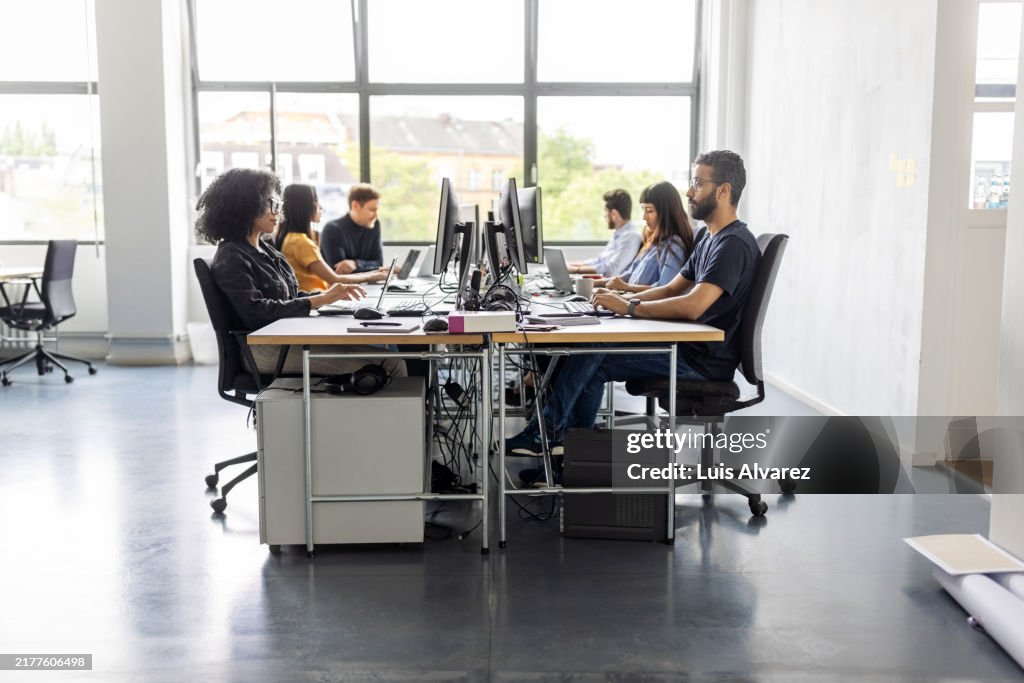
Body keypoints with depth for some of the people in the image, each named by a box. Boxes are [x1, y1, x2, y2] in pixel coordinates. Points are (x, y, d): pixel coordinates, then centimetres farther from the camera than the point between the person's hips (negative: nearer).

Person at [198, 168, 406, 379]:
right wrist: (320, 300, -17)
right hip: (266, 350, -9)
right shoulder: (231, 259, -8)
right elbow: (256, 312, -19)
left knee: (393, 362, -6)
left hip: (291, 339, 9)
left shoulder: (267, 250, 19)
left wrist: (331, 294, 5)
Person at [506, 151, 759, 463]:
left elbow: (691, 306, -29)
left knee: (591, 356, -13)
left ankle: (544, 434, 2)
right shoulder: (710, 240, 17)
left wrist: (628, 307, -20)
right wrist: (622, 298, 3)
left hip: (703, 361, -10)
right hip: (686, 347, 10)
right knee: (590, 355, 0)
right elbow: (671, 290, 19)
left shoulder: (734, 244, -18)